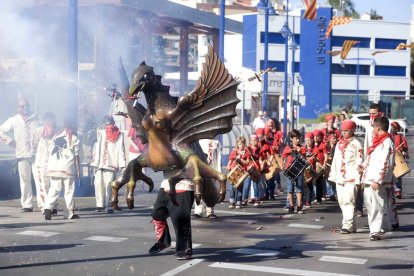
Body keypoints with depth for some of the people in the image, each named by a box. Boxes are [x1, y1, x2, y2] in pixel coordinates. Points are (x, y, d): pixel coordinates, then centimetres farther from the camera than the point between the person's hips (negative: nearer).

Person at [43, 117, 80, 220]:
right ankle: (71, 213, 8)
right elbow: (76, 156, -1)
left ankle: (47, 208, -14)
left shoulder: (56, 137, 11)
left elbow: (52, 152, 12)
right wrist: (78, 169, 4)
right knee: (69, 191, 4)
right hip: (68, 168, -3)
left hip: (54, 168, 3)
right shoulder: (74, 138, -1)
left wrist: (50, 166, 18)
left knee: (54, 190, 4)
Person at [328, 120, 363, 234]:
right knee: (342, 202, 8)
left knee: (348, 201, -12)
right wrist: (333, 175, 16)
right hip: (339, 178, 7)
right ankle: (350, 224, 16)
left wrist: (357, 178, -13)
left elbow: (359, 162, -7)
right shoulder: (339, 144, 17)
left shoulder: (356, 144, -3)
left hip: (351, 178, -7)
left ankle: (348, 226, -10)